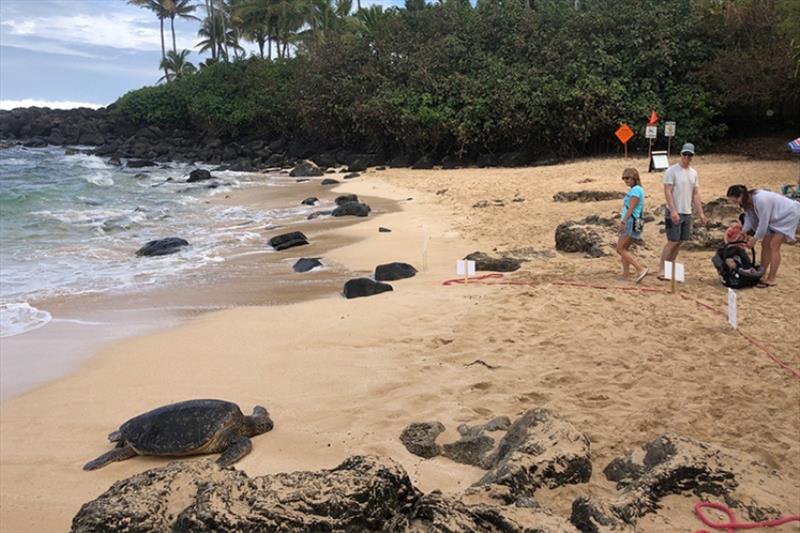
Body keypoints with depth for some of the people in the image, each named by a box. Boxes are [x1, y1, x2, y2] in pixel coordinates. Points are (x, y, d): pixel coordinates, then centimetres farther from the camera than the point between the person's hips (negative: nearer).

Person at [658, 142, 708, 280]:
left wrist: (701, 214, 9)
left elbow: (696, 195, 15)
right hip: (674, 213, -7)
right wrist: (673, 211, -24)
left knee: (679, 242, 8)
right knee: (672, 242, -9)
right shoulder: (672, 171, -9)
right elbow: (667, 192, -15)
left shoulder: (693, 173, 12)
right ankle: (662, 271, -4)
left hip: (687, 213, 7)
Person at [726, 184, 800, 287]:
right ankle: (763, 274, 14)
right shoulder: (747, 202, -8)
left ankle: (771, 279, -11)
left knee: (774, 245, -14)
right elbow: (749, 218, -1)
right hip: (776, 218, 9)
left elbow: (763, 223, -29)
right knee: (765, 244, 7)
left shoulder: (760, 200, -35)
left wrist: (755, 239, -18)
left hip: (788, 215, -9)